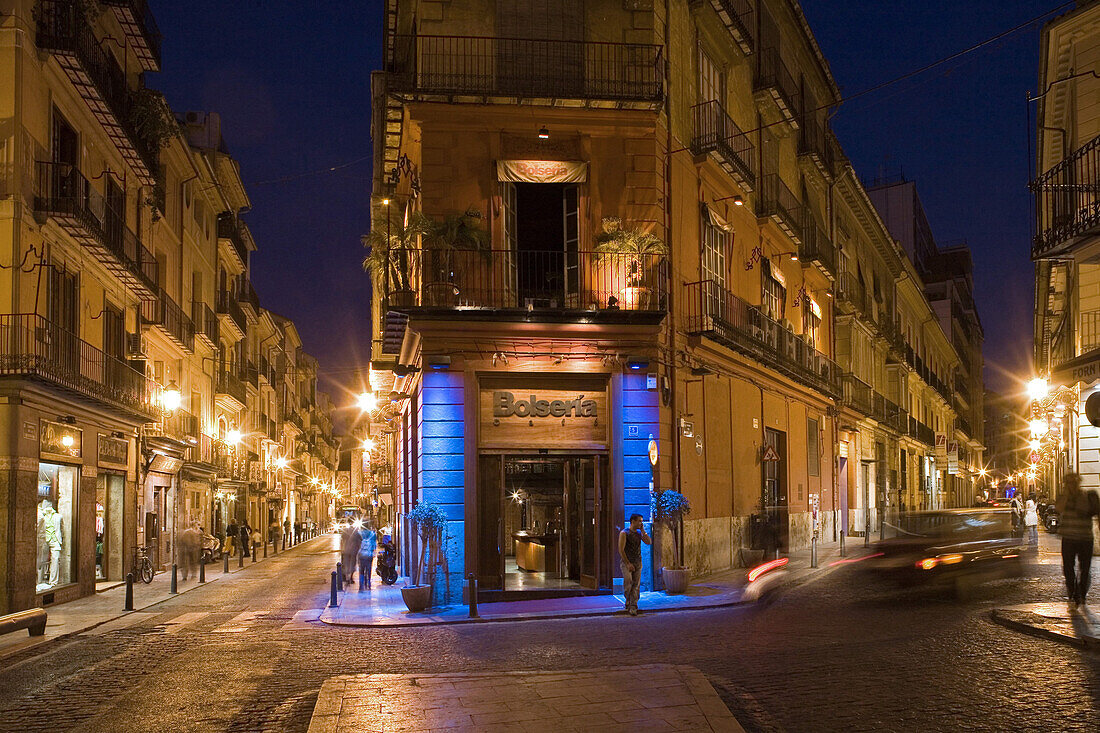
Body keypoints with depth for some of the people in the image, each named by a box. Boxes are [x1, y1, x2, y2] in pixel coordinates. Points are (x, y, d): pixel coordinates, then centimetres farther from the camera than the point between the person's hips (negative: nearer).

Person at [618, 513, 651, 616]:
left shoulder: (639, 533, 11)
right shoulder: (624, 533, -6)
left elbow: (649, 542, 2)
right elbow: (621, 550, -10)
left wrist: (643, 531, -3)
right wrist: (628, 563, -15)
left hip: (638, 562, 5)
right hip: (626, 562, -5)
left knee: (636, 585, -1)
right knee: (628, 581, -18)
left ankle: (633, 606, 2)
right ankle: (628, 600, 8)